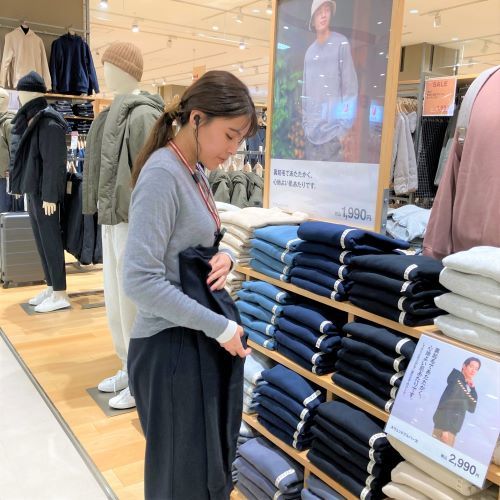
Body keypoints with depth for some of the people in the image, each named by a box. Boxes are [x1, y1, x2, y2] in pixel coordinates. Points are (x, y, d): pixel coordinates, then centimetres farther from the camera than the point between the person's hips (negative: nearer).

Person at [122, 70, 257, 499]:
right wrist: (220, 327, -20)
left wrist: (222, 259, -5)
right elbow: (140, 281, -26)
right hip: (171, 345, -9)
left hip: (202, 340, 9)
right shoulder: (162, 174, -20)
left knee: (214, 466, 22)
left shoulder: (196, 171, 8)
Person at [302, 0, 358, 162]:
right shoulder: (309, 52, 15)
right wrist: (305, 126, 11)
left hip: (331, 133, -5)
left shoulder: (341, 43, -2)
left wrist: (343, 129, -11)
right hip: (311, 134, 6)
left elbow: (350, 87, -6)